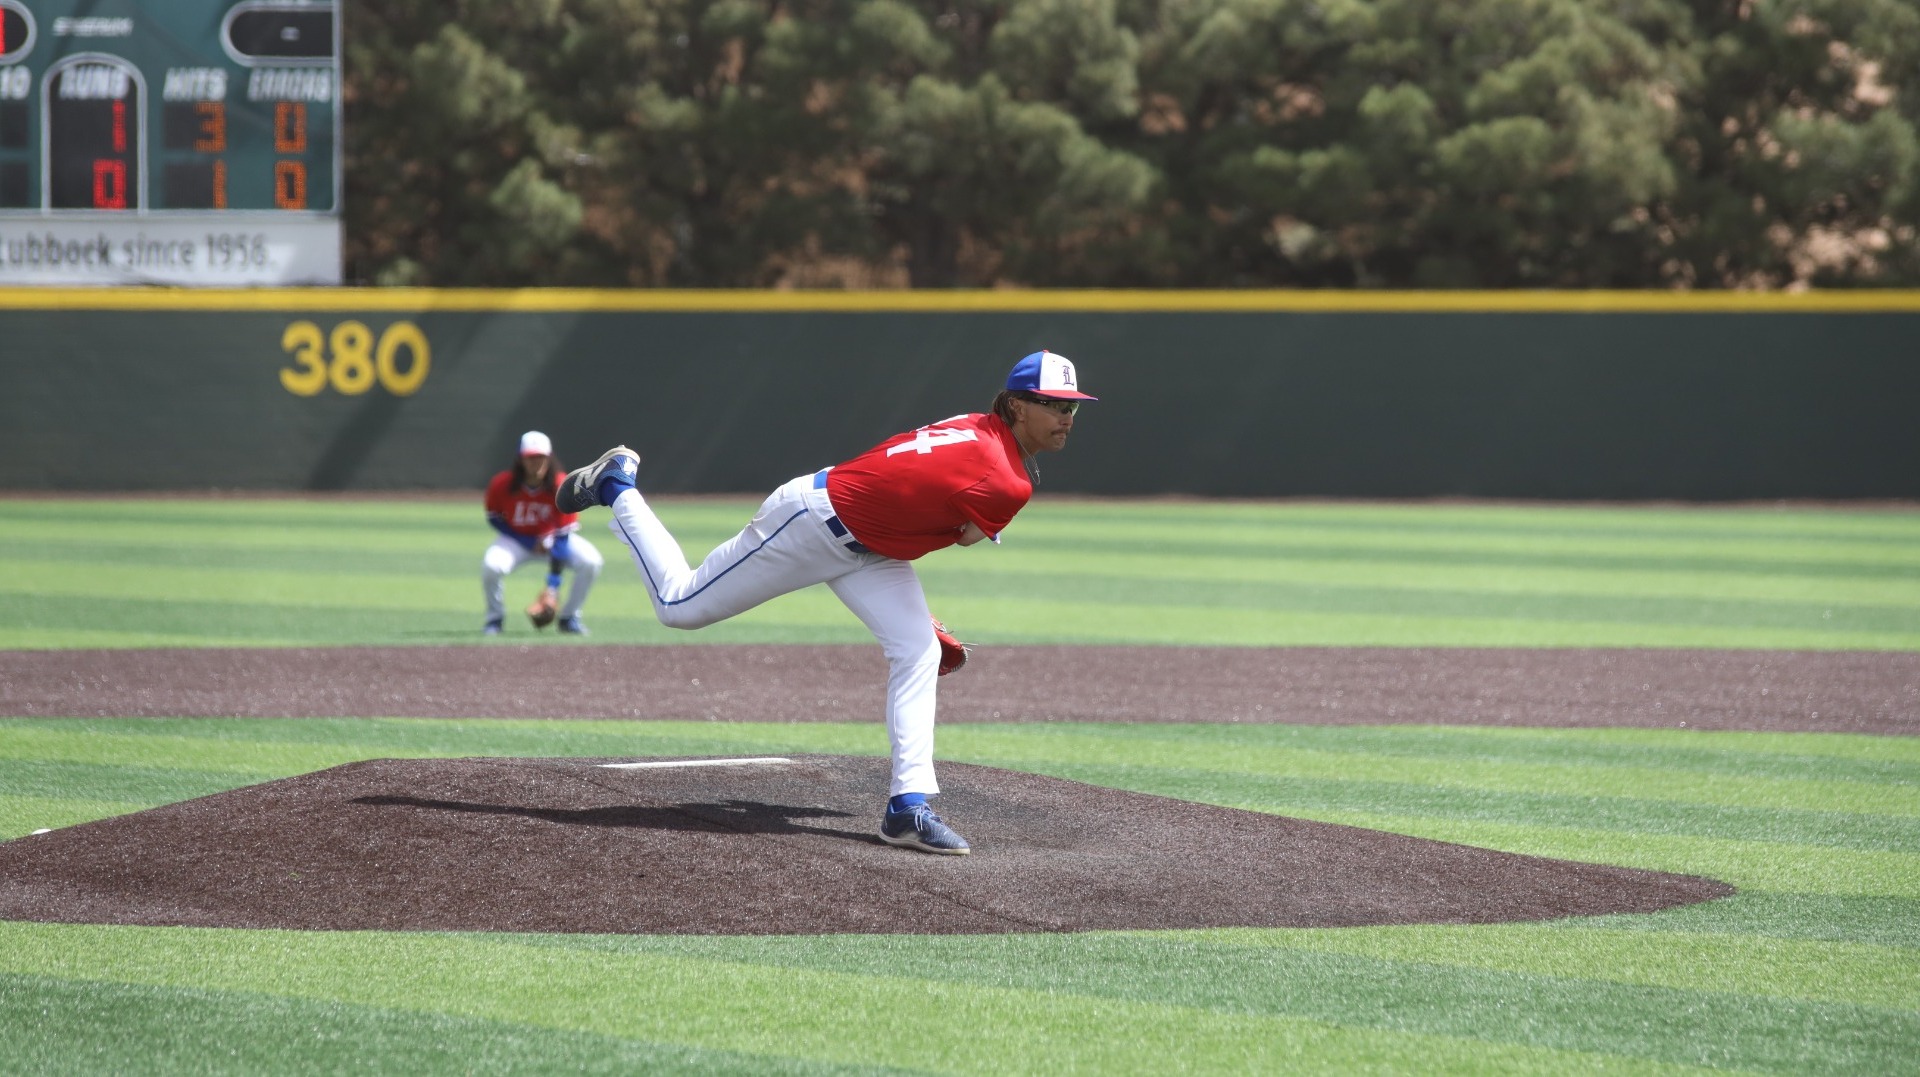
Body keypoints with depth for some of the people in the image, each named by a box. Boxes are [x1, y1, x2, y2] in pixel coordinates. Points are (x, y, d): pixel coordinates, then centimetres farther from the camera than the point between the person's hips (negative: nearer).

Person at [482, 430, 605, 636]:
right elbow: (494, 519, -5)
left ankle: (569, 617, -1)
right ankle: (495, 618, -3)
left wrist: (552, 588, -31)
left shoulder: (562, 487, -25)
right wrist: (529, 543, -18)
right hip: (516, 539, -1)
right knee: (491, 564, -33)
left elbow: (562, 538, -26)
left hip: (551, 537, 1)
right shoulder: (502, 485, -23)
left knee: (591, 561, -24)